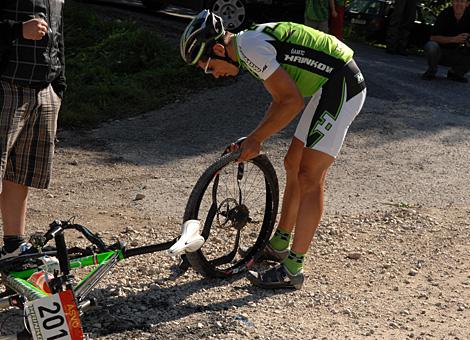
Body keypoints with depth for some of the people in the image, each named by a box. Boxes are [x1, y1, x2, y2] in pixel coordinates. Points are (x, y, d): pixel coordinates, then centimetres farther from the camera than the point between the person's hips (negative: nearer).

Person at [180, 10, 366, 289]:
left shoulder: (249, 48, -19)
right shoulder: (252, 43, 12)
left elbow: (292, 101, -21)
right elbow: (282, 100, 18)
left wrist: (255, 139, -12)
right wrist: (255, 139, 12)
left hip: (342, 85, -10)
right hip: (332, 85, 10)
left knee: (309, 178, -9)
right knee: (294, 165, 16)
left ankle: (293, 269, -3)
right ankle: (279, 245, 29)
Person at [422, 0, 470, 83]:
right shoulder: (445, 14, -16)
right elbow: (433, 37, -22)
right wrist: (454, 39, -35)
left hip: (456, 54, 3)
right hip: (440, 51, -3)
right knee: (431, 46, -35)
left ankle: (455, 73, 6)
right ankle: (431, 71, -5)